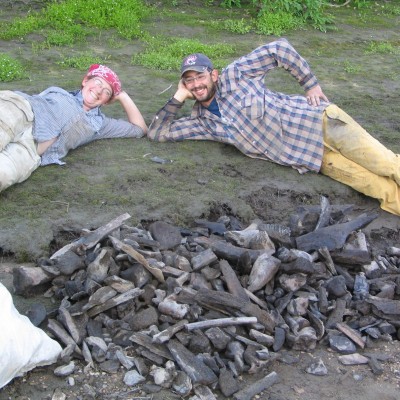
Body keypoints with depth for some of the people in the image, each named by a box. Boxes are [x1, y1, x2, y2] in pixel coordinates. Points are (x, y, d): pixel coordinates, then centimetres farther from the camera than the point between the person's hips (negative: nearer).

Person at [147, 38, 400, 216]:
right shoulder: (202, 121, 10)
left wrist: (311, 84, -3)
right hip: (309, 158, 3)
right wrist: (178, 98, 3)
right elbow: (157, 133, 11)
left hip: (319, 121, -3)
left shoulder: (235, 75, -4)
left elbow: (279, 49, -2)